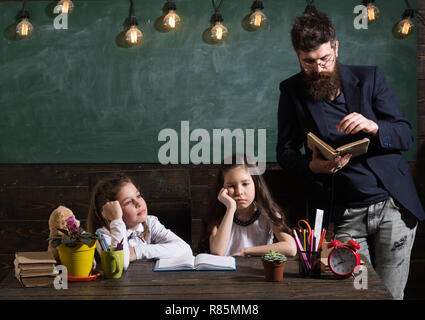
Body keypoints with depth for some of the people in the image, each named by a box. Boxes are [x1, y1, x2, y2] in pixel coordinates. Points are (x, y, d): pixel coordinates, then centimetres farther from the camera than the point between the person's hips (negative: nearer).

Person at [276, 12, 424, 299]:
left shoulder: (369, 78, 3)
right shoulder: (293, 91, 4)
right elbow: (285, 151, 8)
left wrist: (373, 127, -19)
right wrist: (311, 166, -15)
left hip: (393, 207, 0)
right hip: (344, 216, 0)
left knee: (390, 295, 3)